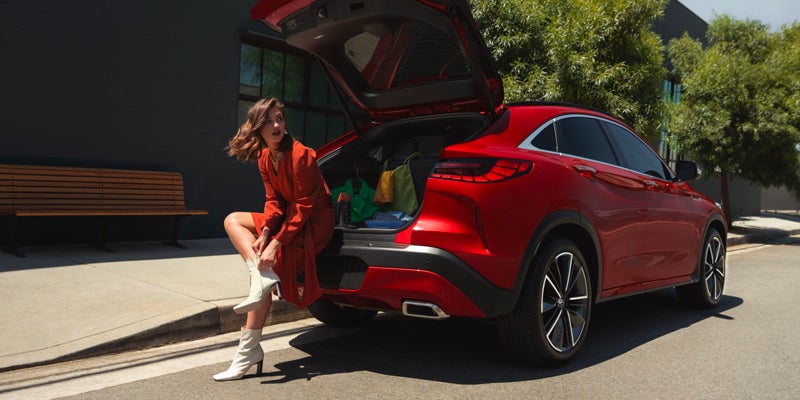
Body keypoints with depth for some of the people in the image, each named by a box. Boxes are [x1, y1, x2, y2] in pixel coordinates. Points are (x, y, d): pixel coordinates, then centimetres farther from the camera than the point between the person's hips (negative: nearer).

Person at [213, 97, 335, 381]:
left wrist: (277, 243, -25)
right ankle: (262, 277, -17)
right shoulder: (265, 157, 2)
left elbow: (304, 206, -22)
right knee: (233, 220, 1)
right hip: (289, 216, 9)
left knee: (269, 260, -21)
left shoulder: (300, 155, -22)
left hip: (313, 224, -8)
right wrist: (264, 233, -16)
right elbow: (274, 200, 1)